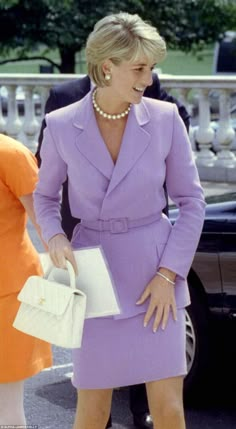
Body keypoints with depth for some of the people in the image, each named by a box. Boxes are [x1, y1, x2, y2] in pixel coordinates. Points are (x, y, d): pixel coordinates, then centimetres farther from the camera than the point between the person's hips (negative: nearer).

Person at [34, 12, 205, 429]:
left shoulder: (165, 119, -6)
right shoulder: (61, 126, -6)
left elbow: (191, 201, 0)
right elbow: (45, 195, 9)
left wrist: (168, 274, -8)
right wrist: (55, 237, -12)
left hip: (156, 274, 0)